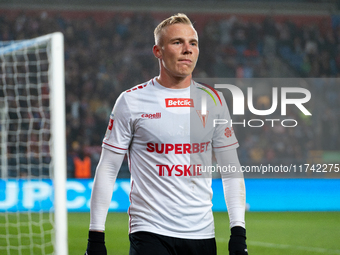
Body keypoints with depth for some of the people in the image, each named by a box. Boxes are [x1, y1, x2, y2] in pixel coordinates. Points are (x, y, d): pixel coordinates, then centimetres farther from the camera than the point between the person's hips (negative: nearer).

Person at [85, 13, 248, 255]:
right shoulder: (131, 101, -1)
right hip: (150, 233, -3)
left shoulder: (213, 100, 9)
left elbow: (231, 170, 12)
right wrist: (96, 235, -4)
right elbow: (107, 169, 1)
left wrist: (238, 231, 3)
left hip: (202, 234, 3)